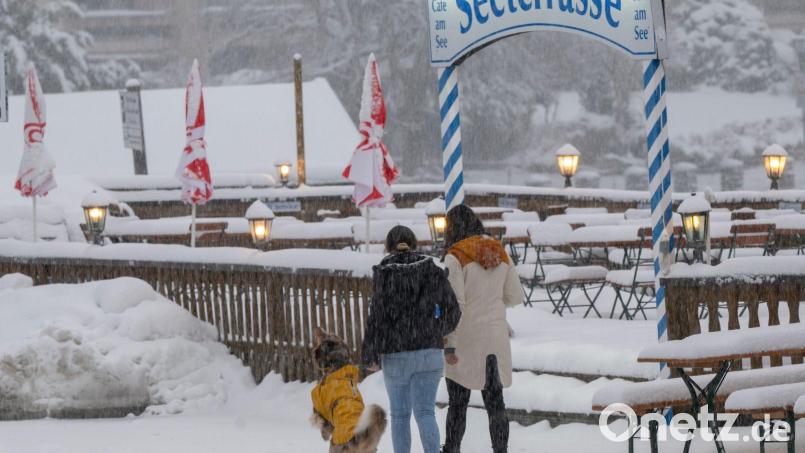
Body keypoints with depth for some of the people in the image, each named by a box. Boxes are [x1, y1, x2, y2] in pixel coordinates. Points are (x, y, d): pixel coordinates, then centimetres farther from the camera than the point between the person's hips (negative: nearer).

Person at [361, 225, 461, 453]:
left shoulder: (385, 275, -7)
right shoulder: (433, 272, 1)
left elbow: (377, 317, -10)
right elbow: (452, 311, 5)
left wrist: (370, 355, -1)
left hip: (395, 356, -2)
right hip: (429, 352, 2)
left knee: (400, 414, 9)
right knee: (425, 411, 2)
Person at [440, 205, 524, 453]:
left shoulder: (456, 257, -11)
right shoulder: (500, 254, 7)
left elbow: (455, 304, -16)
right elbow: (515, 296, 11)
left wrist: (449, 345, -14)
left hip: (466, 340, -5)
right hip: (496, 339, 5)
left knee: (458, 403, 4)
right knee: (495, 401, 8)